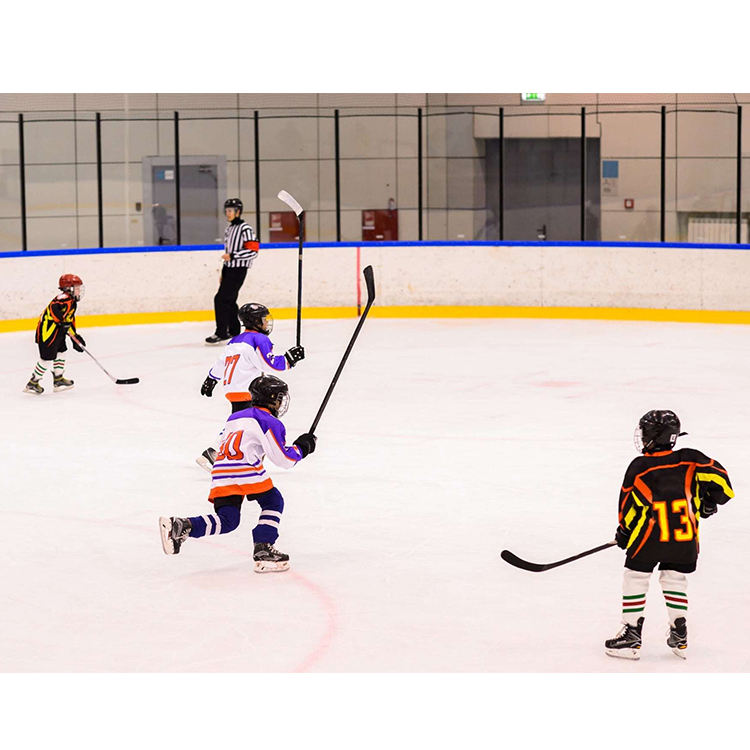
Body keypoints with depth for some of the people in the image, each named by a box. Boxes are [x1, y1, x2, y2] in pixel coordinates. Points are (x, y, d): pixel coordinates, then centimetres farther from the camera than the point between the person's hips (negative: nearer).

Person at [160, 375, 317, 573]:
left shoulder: (235, 417, 28)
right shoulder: (270, 422, 3)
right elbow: (283, 459, -1)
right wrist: (301, 447, 15)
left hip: (220, 474, 7)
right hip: (245, 469, -7)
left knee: (227, 520, 8)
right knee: (273, 502, 11)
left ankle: (181, 526, -11)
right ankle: (263, 550, -1)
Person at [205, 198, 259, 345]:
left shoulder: (245, 228, -13)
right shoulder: (229, 229, 17)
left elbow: (252, 251, -20)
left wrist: (232, 256, -23)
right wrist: (223, 272, 23)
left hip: (238, 270, -9)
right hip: (229, 268, 9)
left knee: (221, 299, -12)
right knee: (229, 300, 13)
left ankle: (221, 333, -8)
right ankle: (234, 330, 23)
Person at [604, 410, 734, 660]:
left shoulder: (638, 468, -6)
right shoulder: (690, 460, -3)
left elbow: (629, 508, 3)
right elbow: (718, 476, -4)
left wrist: (623, 533, 18)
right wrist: (710, 502, 13)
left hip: (649, 538, -3)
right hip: (685, 539, 3)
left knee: (635, 579, 10)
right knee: (675, 580, 20)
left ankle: (631, 637, 8)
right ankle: (679, 636, 19)